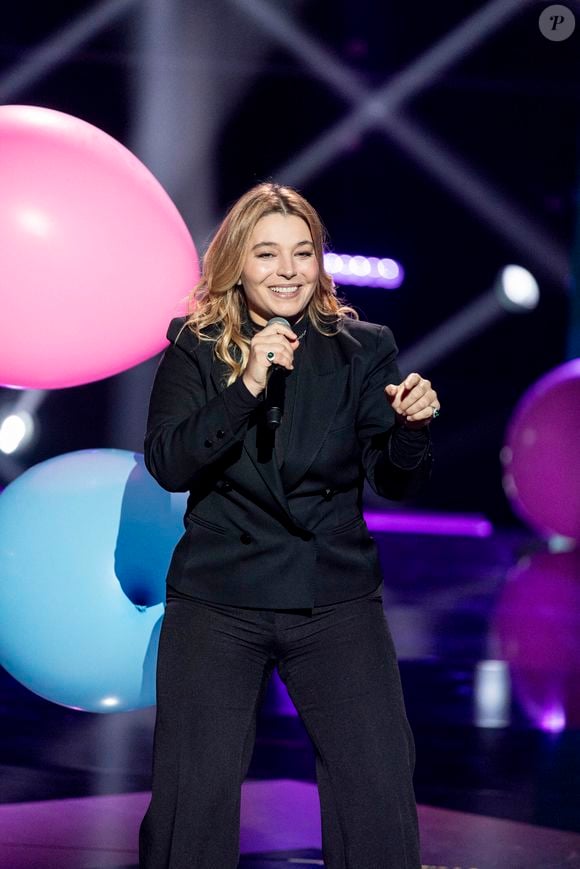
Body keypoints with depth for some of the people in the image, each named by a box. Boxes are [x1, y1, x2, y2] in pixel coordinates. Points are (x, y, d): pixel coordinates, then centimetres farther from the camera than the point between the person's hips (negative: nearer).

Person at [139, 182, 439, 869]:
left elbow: (397, 483, 3)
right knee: (193, 794, -1)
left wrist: (411, 425, -19)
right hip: (216, 600, -1)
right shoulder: (196, 349, 2)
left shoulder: (362, 350, 5)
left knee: (380, 790, -6)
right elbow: (168, 465, -11)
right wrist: (246, 385, -22)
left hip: (337, 599, 1)